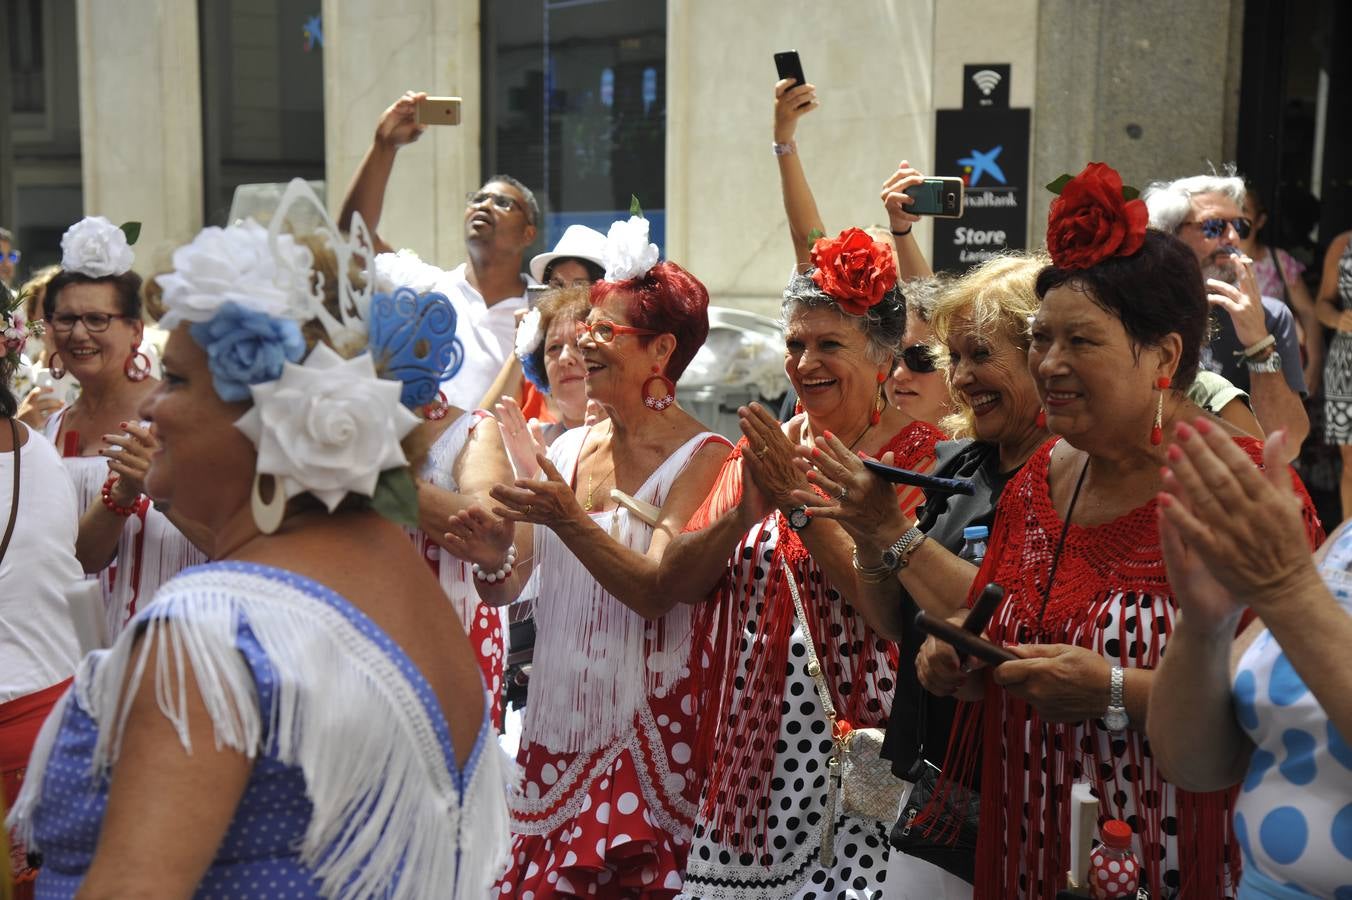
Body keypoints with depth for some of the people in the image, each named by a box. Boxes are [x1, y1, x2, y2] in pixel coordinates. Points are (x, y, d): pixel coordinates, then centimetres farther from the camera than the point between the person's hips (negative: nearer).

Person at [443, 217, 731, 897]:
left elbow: (656, 592, -19)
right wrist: (495, 561, -15)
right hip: (555, 724, 5)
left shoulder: (700, 458, -9)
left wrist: (566, 519, -29)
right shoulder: (569, 448, 8)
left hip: (641, 732, -5)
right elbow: (508, 588, 7)